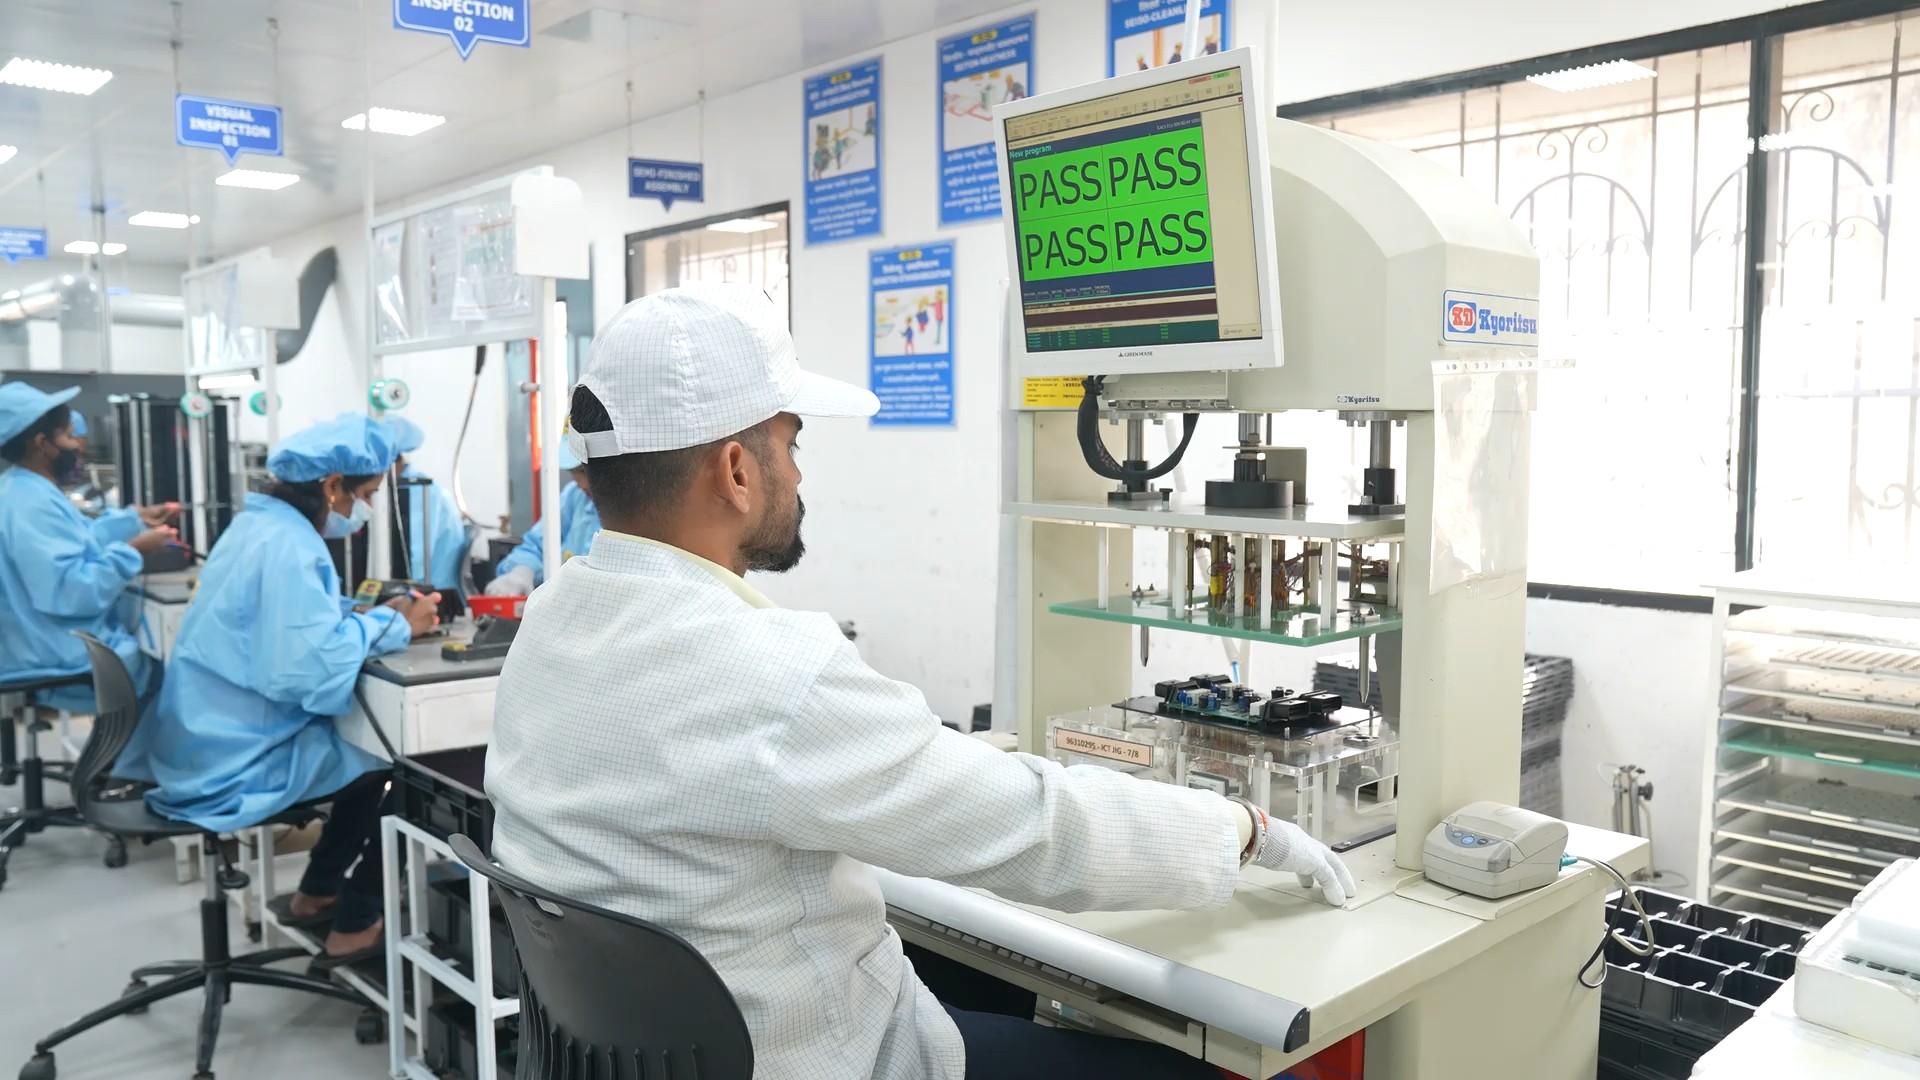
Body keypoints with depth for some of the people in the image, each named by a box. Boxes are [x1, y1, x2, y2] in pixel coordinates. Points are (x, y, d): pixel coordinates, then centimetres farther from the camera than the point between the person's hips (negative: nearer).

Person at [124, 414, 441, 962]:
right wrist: (397, 628, -22)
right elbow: (315, 672, -36)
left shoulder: (263, 524, 7)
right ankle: (354, 926, 10)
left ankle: (317, 893, 30)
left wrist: (382, 613, 3)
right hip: (238, 759, -10)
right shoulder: (286, 546, -25)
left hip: (217, 738, 10)